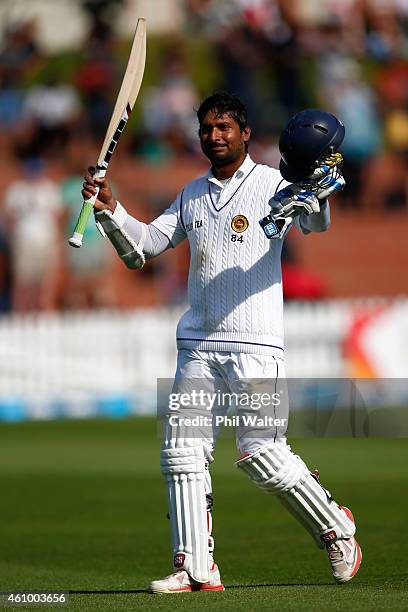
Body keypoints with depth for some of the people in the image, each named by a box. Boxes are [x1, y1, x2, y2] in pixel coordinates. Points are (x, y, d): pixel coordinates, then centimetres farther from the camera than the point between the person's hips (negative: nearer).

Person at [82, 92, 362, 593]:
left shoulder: (272, 184, -1)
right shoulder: (192, 195, 17)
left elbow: (314, 222, -20)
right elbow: (141, 246, 18)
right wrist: (110, 210, 1)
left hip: (255, 344, -6)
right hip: (198, 345, 6)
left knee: (261, 453, -11)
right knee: (182, 452, -2)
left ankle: (334, 528, 10)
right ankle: (195, 568, 1)